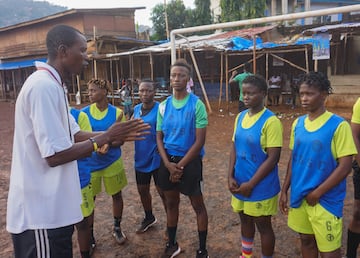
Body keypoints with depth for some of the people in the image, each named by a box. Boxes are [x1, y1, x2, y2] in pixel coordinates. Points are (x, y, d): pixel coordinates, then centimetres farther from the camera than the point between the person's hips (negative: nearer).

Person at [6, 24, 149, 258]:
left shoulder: (52, 85, 10)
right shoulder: (44, 86, -22)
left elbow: (75, 135, 14)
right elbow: (55, 155, -25)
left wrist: (115, 135, 5)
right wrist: (106, 137, -16)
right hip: (41, 211, -10)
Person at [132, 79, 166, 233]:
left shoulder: (160, 109, -14)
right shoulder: (136, 109, 5)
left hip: (157, 159, -6)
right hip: (141, 158, 6)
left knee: (163, 192, 5)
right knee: (142, 190, 19)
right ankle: (149, 218, 43)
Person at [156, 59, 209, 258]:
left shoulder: (197, 105, -12)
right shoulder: (163, 106, 2)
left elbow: (200, 141, -14)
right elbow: (159, 138, 4)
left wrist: (180, 165, -13)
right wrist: (168, 164, -10)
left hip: (190, 161, -4)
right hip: (168, 160, 5)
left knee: (197, 205, 7)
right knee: (171, 203, 16)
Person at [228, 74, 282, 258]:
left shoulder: (271, 121, -17)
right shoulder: (240, 117, 3)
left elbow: (273, 158, -18)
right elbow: (234, 148, 7)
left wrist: (251, 184, -16)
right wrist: (231, 177, -3)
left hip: (261, 187, -6)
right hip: (240, 184, 7)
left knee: (263, 226, 10)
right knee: (245, 220, 22)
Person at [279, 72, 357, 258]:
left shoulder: (338, 125, -13)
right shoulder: (298, 123, 4)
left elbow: (345, 167, -14)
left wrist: (317, 193, -13)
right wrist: (284, 190, 8)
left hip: (326, 199, -5)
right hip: (299, 196, 5)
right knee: (306, 240, 19)